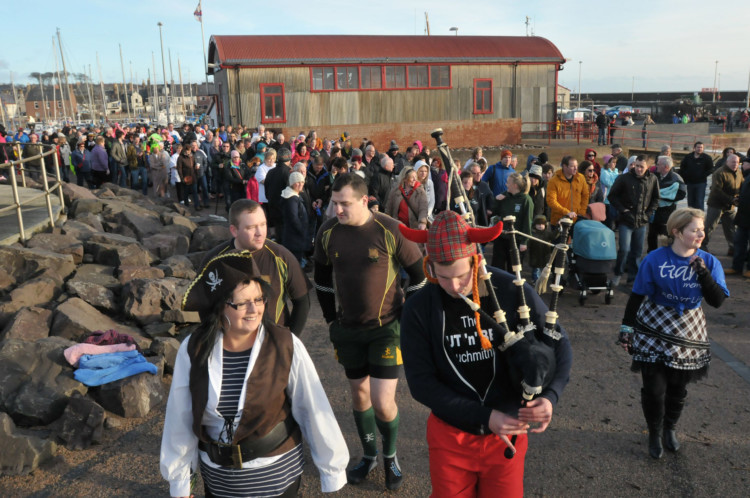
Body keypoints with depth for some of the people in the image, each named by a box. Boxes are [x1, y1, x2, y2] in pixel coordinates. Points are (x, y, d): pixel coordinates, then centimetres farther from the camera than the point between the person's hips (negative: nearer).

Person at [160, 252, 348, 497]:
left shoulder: (286, 347, -19)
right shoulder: (193, 350, -13)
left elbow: (314, 411, -13)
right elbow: (179, 420, -3)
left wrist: (333, 470, -7)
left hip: (277, 476, -2)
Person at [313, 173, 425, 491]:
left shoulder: (390, 231, -16)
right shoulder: (328, 233, -6)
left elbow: (419, 275, -5)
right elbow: (322, 278, 10)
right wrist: (330, 318, 9)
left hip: (386, 328, -4)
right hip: (348, 330, 4)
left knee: (382, 403, -6)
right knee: (359, 394, 16)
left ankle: (390, 455, 25)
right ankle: (369, 455, 39)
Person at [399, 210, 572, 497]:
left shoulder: (513, 291, -14)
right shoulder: (418, 309, -14)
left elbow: (559, 343, -4)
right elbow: (421, 383, -13)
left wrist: (550, 396, -21)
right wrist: (484, 416, -21)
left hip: (507, 432, 0)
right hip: (451, 435, 0)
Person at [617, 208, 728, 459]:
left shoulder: (709, 262, -7)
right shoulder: (655, 259, -14)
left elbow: (718, 301, -12)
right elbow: (637, 295, -7)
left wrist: (703, 273, -24)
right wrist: (626, 327, -6)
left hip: (688, 334, 3)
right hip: (654, 331, -2)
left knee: (678, 387, 14)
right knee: (654, 388, 0)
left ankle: (670, 428, 41)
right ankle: (654, 434, 25)